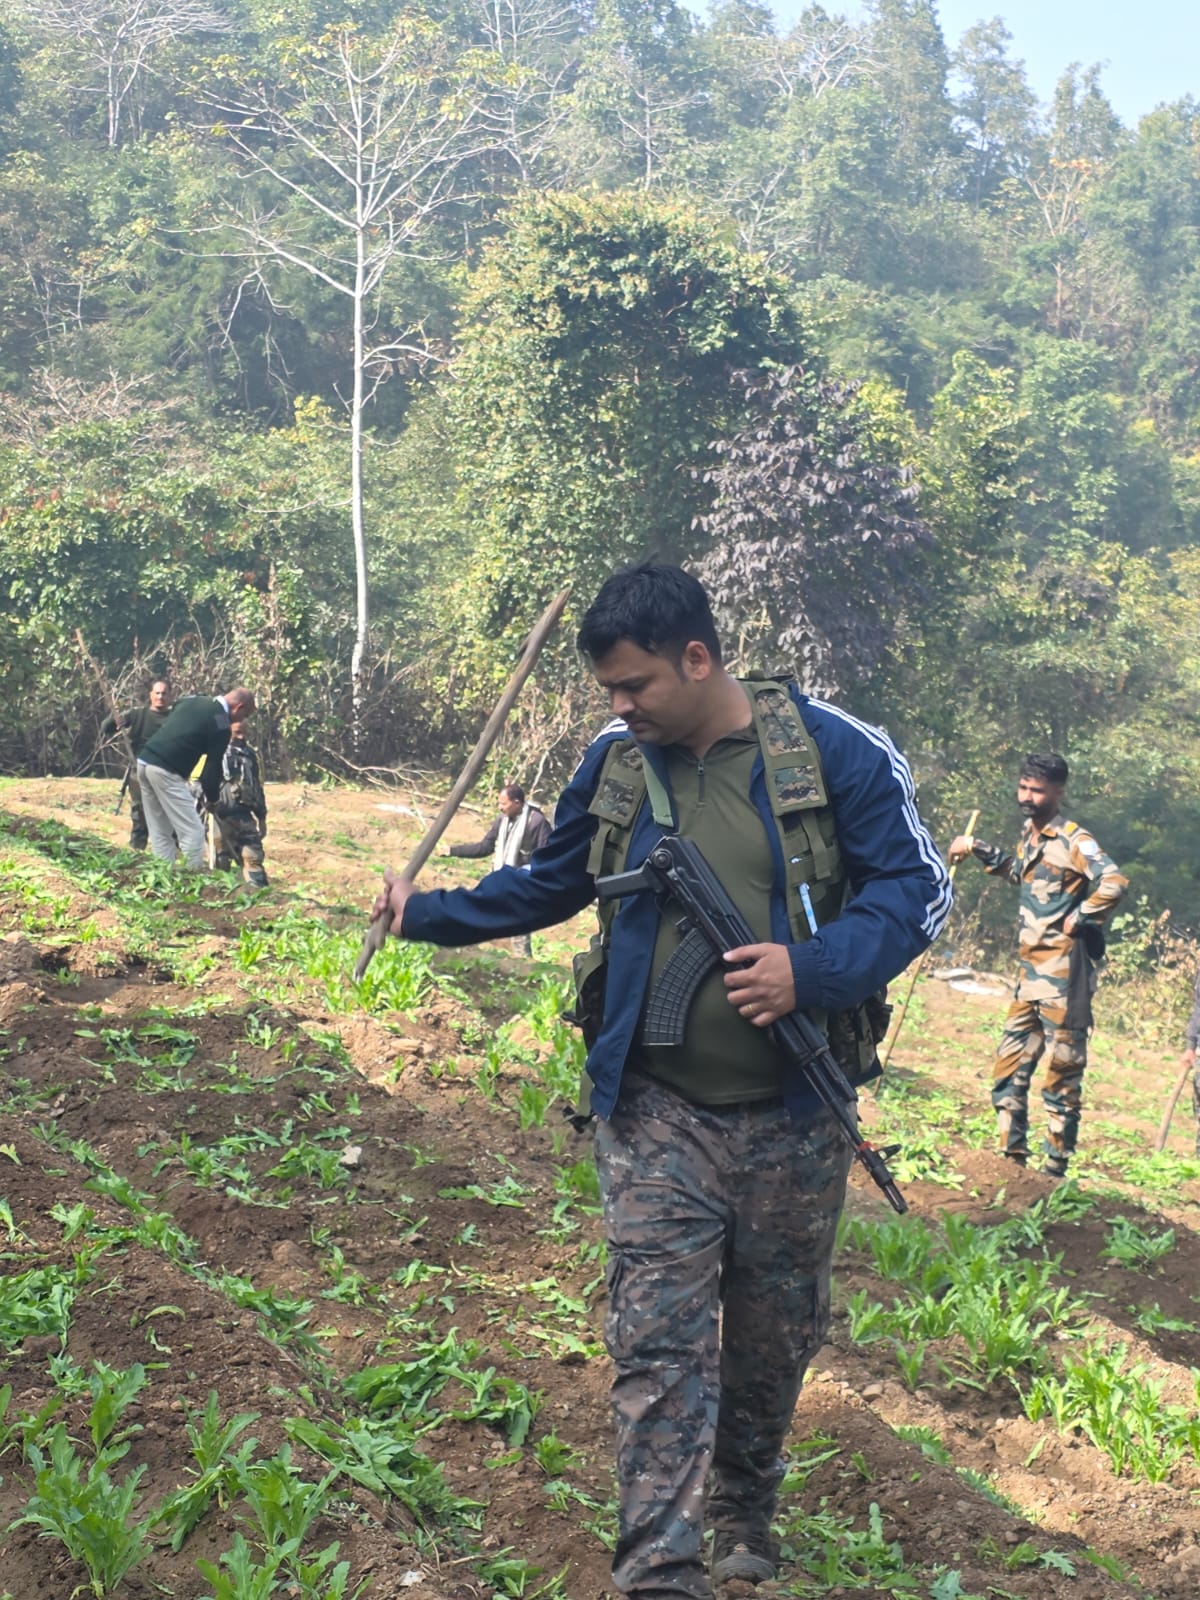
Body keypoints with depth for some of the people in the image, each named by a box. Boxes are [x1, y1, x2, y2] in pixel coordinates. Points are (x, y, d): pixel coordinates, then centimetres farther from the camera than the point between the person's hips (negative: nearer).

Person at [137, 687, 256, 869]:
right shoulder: (221, 723, -4)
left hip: (144, 761, 9)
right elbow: (213, 764, -2)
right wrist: (211, 798, 13)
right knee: (193, 833, -3)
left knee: (160, 834, 14)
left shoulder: (194, 699, 19)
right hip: (165, 771, -9)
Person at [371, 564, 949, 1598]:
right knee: (660, 1342, -7)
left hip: (793, 1121, -1)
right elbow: (546, 888, 19)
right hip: (657, 1112, 1)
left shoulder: (835, 752, -9)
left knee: (776, 1338, 15)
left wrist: (814, 971, -21)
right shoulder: (614, 765, 4)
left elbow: (914, 887, -7)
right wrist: (429, 913, 13)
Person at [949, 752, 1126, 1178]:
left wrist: (1077, 920, -18)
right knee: (1011, 1065, 11)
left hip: (1063, 972, -9)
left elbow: (1114, 883, -28)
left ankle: (1056, 1167, 6)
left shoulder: (1073, 840, -13)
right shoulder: (1031, 834, 13)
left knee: (1062, 1071, -1)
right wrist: (978, 850, 26)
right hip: (1031, 970, 9)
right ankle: (1012, 1156, 20)